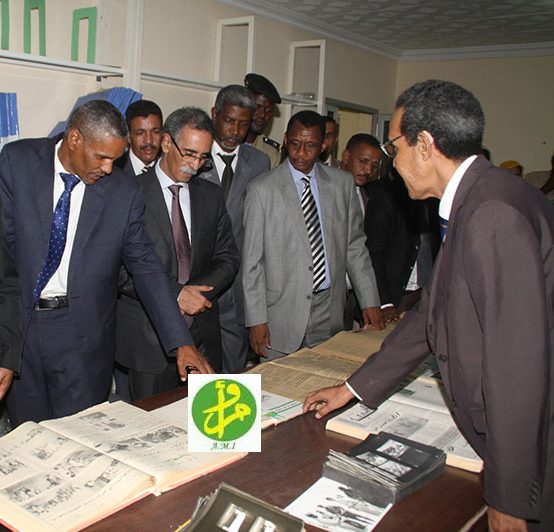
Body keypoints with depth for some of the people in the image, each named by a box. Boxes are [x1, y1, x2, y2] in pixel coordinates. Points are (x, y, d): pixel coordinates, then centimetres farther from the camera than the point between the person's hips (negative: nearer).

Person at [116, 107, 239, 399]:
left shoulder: (212, 195, 10)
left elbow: (228, 257, 9)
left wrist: (199, 291, -9)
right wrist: (175, 294, -16)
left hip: (203, 333, 4)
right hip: (148, 336, -4)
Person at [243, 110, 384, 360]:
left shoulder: (342, 183, 7)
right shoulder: (262, 189, -4)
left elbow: (355, 246, 11)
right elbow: (252, 260, -4)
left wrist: (370, 302, 6)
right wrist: (256, 320, -7)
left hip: (330, 310, 3)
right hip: (282, 311, -3)